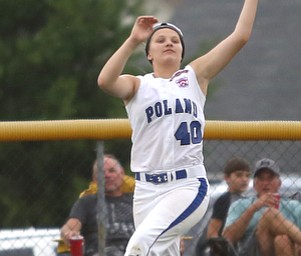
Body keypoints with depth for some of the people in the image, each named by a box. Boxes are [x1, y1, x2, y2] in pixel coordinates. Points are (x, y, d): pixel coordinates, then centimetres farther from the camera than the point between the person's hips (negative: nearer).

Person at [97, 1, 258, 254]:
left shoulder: (195, 76, 11)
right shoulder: (137, 85, 9)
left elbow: (240, 36, 6)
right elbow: (105, 81, -14)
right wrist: (133, 41, -18)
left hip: (188, 186, -2)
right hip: (147, 190, 2)